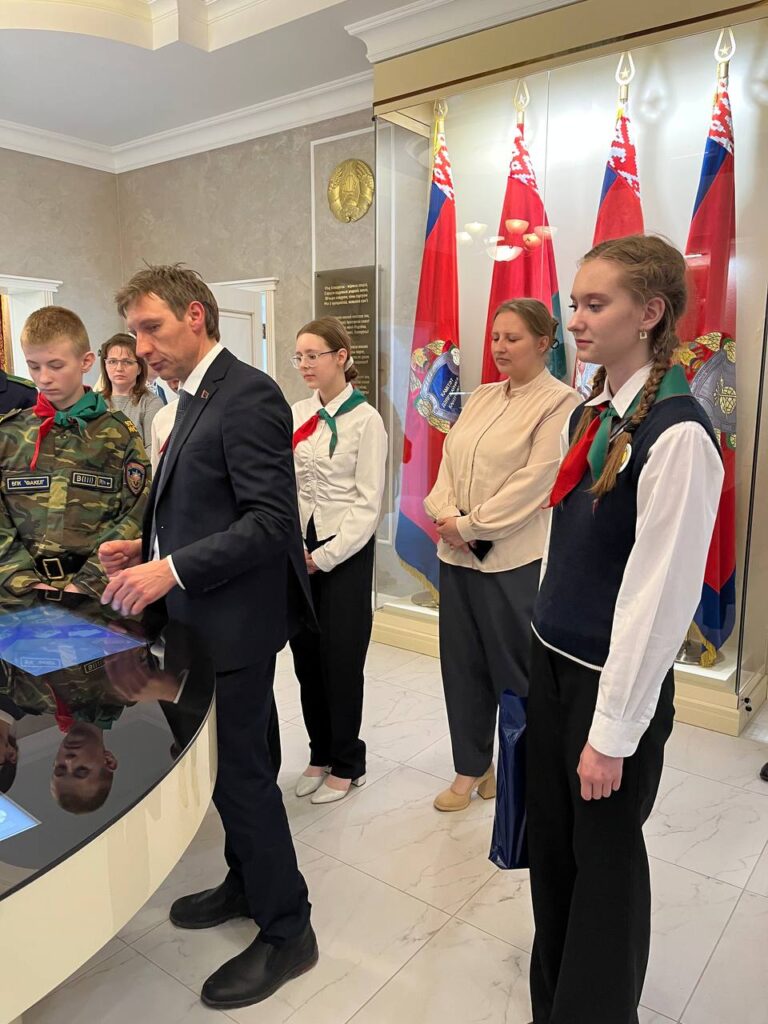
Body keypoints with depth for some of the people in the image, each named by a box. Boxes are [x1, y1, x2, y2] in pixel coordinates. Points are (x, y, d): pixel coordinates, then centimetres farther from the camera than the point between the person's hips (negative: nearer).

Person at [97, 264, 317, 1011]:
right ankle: (245, 883, 42)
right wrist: (148, 549, 5)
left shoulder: (247, 397, -17)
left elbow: (272, 520, -24)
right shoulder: (197, 399, 13)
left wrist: (171, 571, -27)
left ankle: (287, 932, 23)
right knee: (226, 762, 21)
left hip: (237, 620, -9)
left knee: (241, 772, 2)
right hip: (203, 616, 9)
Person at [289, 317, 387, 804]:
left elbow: (368, 502, -10)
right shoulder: (298, 415, 6)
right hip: (300, 549, 5)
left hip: (345, 553, -4)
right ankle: (321, 754, 31)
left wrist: (324, 557, -11)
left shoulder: (365, 419, -7)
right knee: (306, 658, 11)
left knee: (341, 662, 4)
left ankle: (347, 764, 25)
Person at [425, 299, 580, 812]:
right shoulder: (482, 397, 14)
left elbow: (533, 481, -16)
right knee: (462, 663, 14)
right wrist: (446, 516, -8)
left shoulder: (560, 403, -8)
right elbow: (450, 460, 9)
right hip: (459, 554, 7)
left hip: (516, 559, -6)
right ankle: (471, 768, 32)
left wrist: (470, 524, -14)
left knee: (513, 666, 7)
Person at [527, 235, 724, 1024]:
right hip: (552, 659, 8)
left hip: (616, 680, -7)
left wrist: (614, 730, -15)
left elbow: (661, 593, -21)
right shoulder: (587, 414, 4)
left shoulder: (676, 434, -21)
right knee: (550, 838, 22)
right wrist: (543, 644, 15)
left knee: (605, 851, 14)